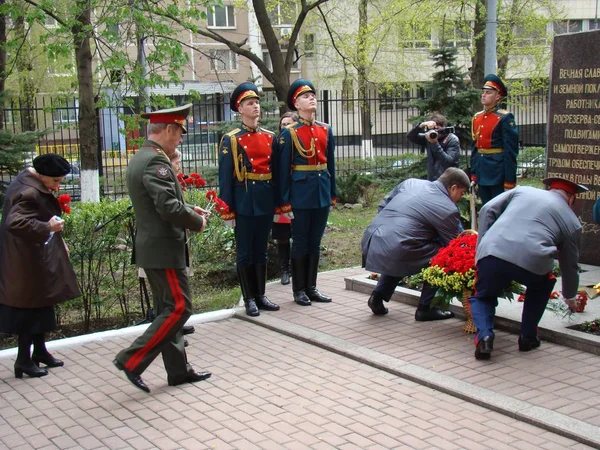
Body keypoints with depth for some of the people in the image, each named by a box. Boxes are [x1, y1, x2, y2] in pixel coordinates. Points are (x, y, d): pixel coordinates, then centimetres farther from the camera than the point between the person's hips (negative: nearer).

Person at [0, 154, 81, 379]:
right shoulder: (29, 193, -24)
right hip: (29, 262, -10)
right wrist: (47, 228, -30)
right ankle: (24, 360, 10)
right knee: (31, 308, -1)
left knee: (40, 306, 18)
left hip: (37, 259, 10)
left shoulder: (32, 184, 9)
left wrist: (58, 242, 19)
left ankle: (39, 351, 30)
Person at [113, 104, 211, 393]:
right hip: (164, 249, -10)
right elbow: (169, 208, -27)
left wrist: (187, 208, 12)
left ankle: (178, 370, 21)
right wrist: (197, 221, -10)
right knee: (179, 308, -4)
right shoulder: (156, 160, -18)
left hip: (151, 247, 10)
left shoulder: (139, 158, 14)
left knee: (168, 309, 14)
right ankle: (132, 360, -3)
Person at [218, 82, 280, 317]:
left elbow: (276, 172, 12)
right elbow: (225, 178, -7)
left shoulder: (270, 137, 9)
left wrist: (278, 204, 9)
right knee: (245, 253, 4)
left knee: (261, 251, 12)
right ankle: (249, 299, 13)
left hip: (266, 202, 5)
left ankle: (260, 295, 21)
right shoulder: (231, 140, -5)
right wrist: (228, 211, -10)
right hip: (244, 203, -4)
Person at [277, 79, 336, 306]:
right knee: (300, 243, 4)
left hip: (322, 193, 5)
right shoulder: (289, 133, -6)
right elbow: (283, 170, -6)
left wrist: (332, 195, 11)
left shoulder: (326, 129, 8)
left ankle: (311, 287, 21)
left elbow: (331, 164, 13)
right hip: (300, 194, -5)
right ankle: (299, 289, 14)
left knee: (315, 242, 11)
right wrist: (285, 203, -9)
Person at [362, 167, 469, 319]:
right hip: (394, 249, -8)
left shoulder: (411, 182, 18)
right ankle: (425, 309, 11)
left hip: (368, 242, 8)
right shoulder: (448, 210, 0)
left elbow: (385, 204, 26)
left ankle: (377, 296, 26)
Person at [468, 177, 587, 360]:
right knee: (541, 286, 34)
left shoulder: (522, 191, 27)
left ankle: (484, 335, 0)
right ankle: (528, 337, 30)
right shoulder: (572, 222, 24)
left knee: (482, 297, 26)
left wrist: (481, 248, 20)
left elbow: (487, 211, 17)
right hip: (532, 262, -1)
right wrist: (570, 297, 49)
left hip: (491, 253, 1)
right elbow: (570, 265, 32)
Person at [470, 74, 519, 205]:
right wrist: (473, 173, 13)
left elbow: (511, 151, -13)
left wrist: (509, 180, -16)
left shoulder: (505, 118, -10)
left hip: (498, 171, -7)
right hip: (482, 171, 7)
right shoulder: (477, 118, 11)